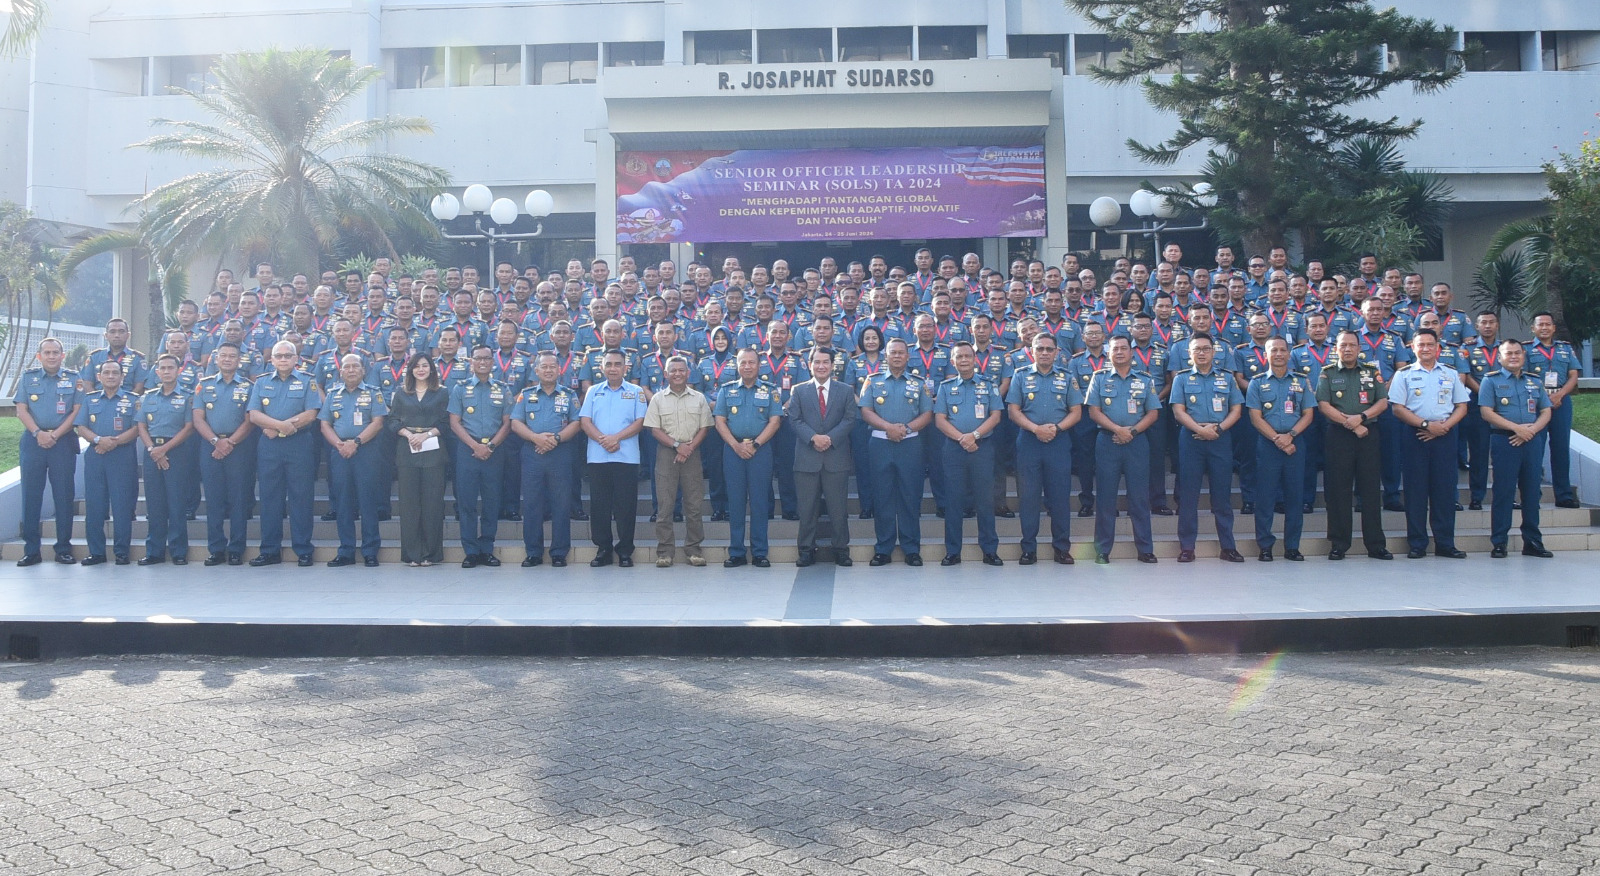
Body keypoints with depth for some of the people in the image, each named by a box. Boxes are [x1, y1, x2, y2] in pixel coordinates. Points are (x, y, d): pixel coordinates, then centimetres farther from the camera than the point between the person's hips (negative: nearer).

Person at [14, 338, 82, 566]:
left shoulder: (73, 379, 7)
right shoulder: (28, 377, 10)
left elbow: (77, 411, 0)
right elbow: (21, 409, 4)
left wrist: (55, 435, -10)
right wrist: (38, 433, -11)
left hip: (63, 442, -1)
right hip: (33, 441, 1)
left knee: (63, 495, -1)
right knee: (31, 495, 1)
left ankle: (64, 549, 5)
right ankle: (31, 550, 6)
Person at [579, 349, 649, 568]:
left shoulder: (636, 392, 8)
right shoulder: (593, 392, 13)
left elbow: (640, 422, -1)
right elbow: (585, 421, 4)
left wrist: (617, 437, -14)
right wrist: (602, 439, -13)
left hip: (627, 457, -2)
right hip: (598, 457, 2)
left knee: (626, 506, -1)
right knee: (599, 504, 3)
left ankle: (625, 551, 8)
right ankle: (603, 549, 12)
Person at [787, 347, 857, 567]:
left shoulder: (845, 391, 11)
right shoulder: (799, 391, 10)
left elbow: (849, 419, 2)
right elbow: (794, 420, 2)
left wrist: (830, 438, -12)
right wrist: (813, 437, -14)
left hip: (836, 457, 0)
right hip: (807, 458, 0)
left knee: (838, 507, 2)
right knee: (807, 508, 3)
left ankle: (841, 550, 10)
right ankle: (807, 550, 10)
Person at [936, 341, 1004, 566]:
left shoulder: (988, 385, 7)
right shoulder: (946, 387, 9)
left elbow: (995, 416, 0)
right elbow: (940, 420, 2)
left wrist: (974, 435, -14)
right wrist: (961, 438, -12)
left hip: (983, 447, -1)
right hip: (954, 448, 1)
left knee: (985, 499, 0)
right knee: (953, 500, 2)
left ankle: (990, 550, 6)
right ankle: (952, 551, 7)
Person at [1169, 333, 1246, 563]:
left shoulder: (1226, 378, 11)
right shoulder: (1182, 379, 8)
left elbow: (1236, 410, 7)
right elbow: (1178, 411, -1)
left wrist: (1218, 428, -10)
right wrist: (1200, 429, -15)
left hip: (1221, 440, 1)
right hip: (1191, 439, -1)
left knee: (1223, 493, 3)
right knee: (1188, 494, -1)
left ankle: (1228, 546, 8)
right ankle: (1187, 547, 4)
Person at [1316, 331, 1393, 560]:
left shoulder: (1372, 371, 11)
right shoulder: (1327, 373, 7)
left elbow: (1383, 402, 4)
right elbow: (1323, 405, -4)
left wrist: (1361, 417, -13)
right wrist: (1349, 423, -11)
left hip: (1369, 434, 1)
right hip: (1338, 436, -1)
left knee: (1371, 490, 2)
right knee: (1338, 490, -1)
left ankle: (1376, 544, 6)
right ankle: (1338, 544, 5)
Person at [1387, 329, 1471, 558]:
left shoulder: (1451, 375, 13)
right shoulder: (1404, 375, 5)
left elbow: (1461, 407, 10)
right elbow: (1397, 408, -2)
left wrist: (1445, 426, -8)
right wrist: (1426, 424, -13)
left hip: (1444, 436, 2)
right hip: (1415, 436, -2)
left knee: (1445, 488, 1)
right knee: (1416, 489, -1)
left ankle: (1445, 543, 7)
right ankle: (1417, 544, 4)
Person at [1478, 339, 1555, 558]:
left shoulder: (1535, 381, 16)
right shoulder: (1491, 380, 3)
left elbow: (1546, 412, 12)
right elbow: (1487, 412, -7)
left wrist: (1532, 429, -7)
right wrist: (1516, 427, -14)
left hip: (1532, 441, 4)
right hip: (1504, 440, -4)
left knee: (1532, 491, 6)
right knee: (1503, 492, -4)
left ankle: (1532, 541, 14)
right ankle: (1498, 542, 0)